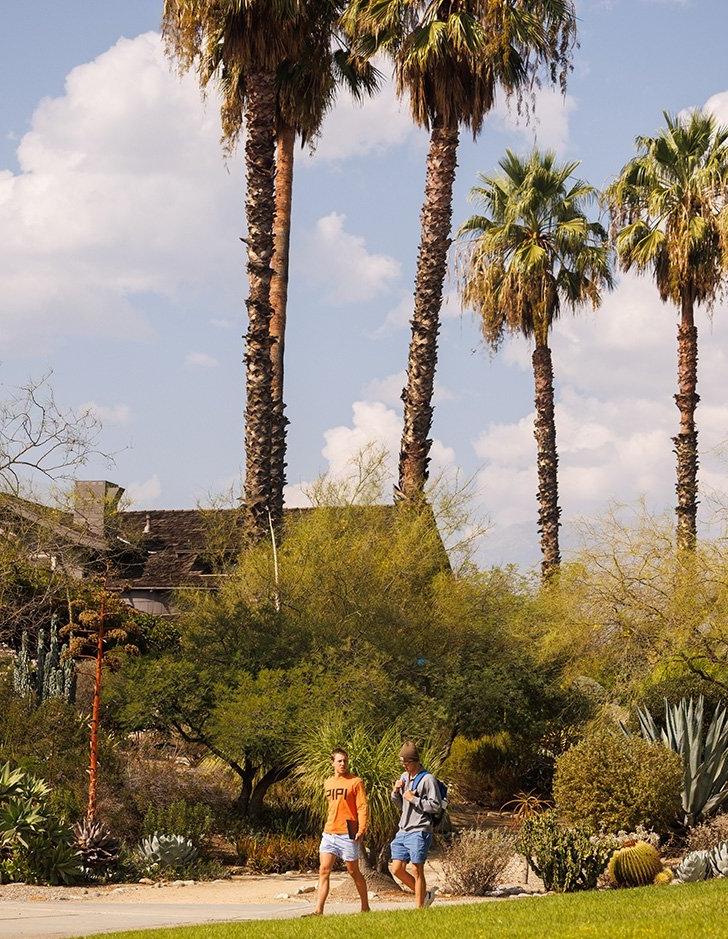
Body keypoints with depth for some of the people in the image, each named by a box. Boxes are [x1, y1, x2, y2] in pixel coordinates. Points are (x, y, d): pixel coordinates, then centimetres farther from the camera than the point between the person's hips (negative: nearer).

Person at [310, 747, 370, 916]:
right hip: (329, 833, 6)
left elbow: (362, 807, -9)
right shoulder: (328, 783, 15)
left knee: (354, 872, 5)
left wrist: (361, 830, -18)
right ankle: (319, 910, -7)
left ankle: (365, 907, 19)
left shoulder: (355, 782, -5)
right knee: (323, 871, -4)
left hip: (347, 834, -6)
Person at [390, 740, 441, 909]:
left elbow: (435, 806, -12)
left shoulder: (427, 779, -7)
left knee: (417, 871, -4)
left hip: (419, 832, -7)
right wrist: (395, 792, 3)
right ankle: (425, 895, 19)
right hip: (403, 830, 7)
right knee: (397, 869, 3)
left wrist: (414, 799, -13)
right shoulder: (403, 778, 15)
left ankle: (419, 908, 2)